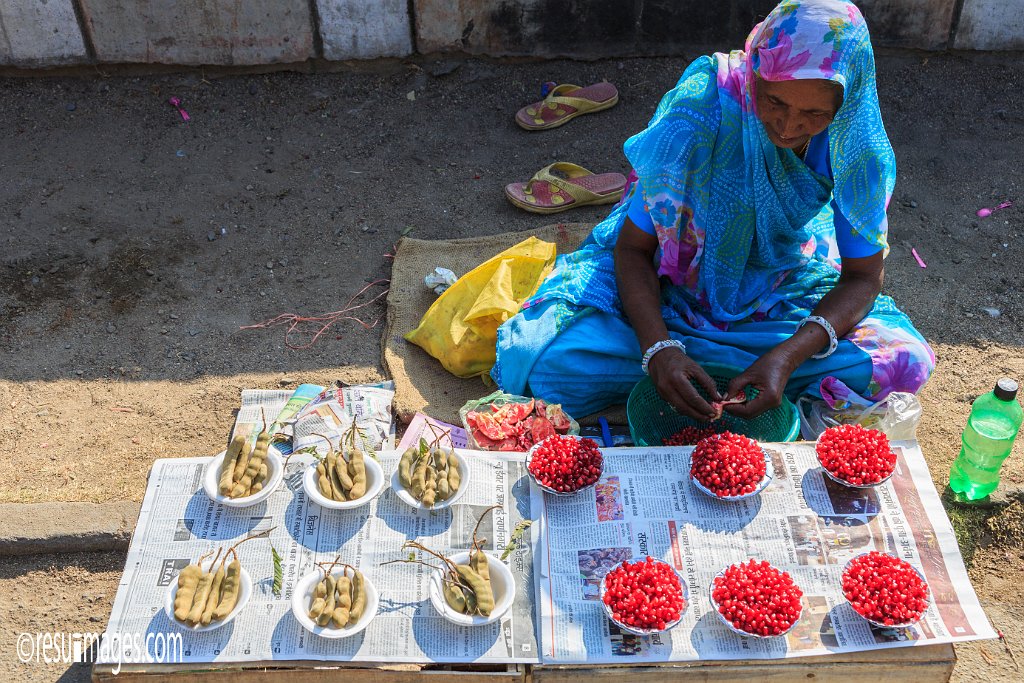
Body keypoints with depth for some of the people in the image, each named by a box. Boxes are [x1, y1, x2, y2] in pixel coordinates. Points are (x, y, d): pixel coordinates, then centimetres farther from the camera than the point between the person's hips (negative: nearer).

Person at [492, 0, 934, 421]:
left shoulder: (856, 146, -19)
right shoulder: (697, 117, -27)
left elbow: (863, 278, -14)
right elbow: (633, 247, -20)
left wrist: (786, 357, -33)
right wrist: (658, 349, -38)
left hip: (784, 293, 2)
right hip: (669, 288, -1)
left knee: (905, 362, -23)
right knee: (546, 360, -28)